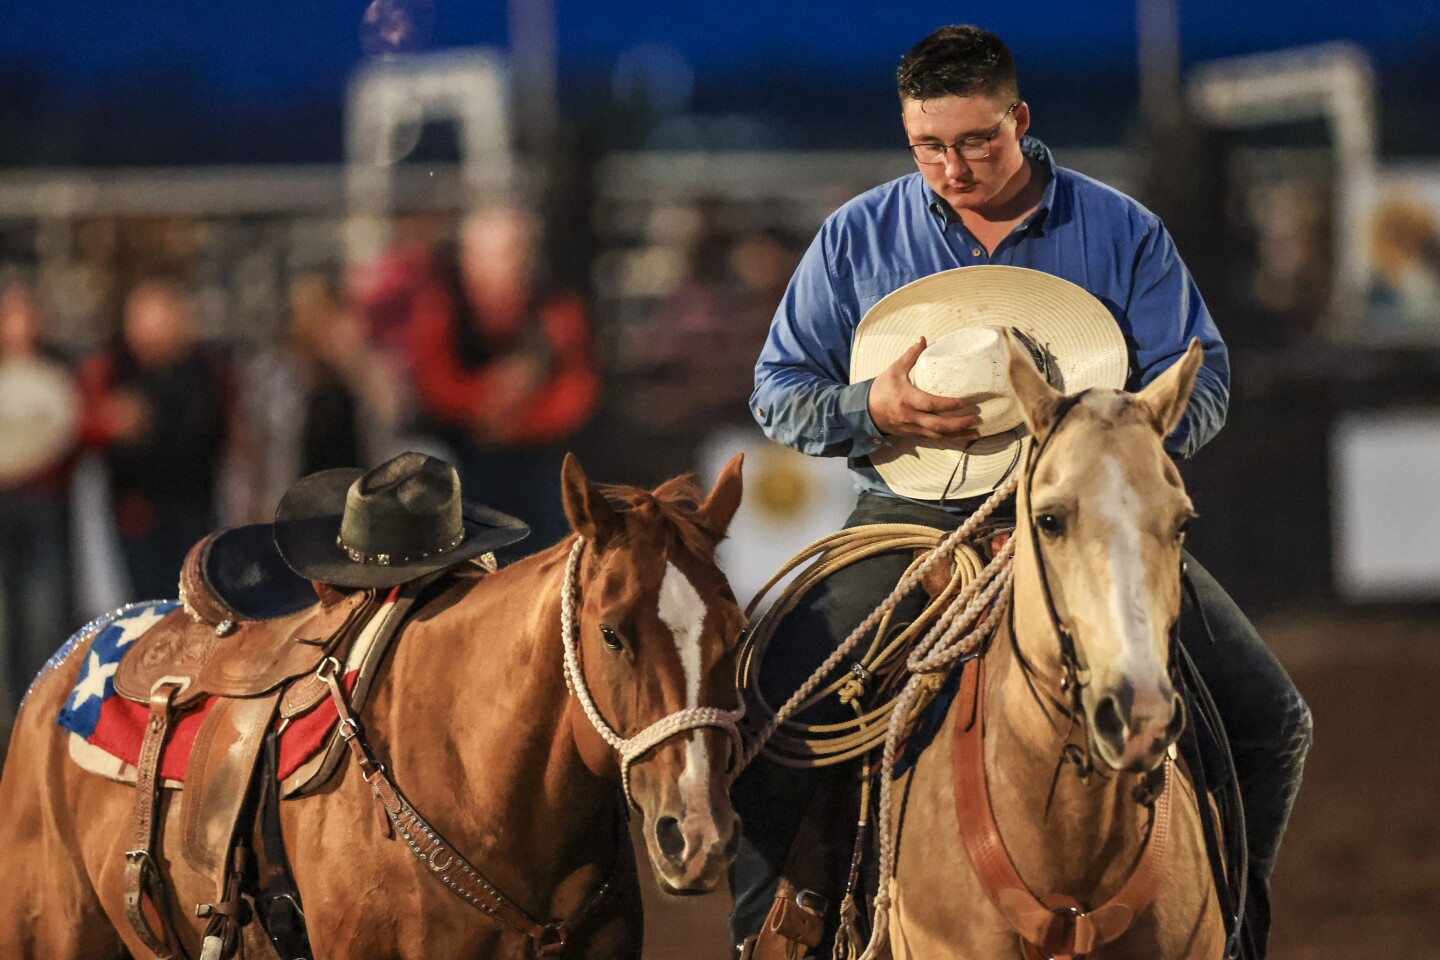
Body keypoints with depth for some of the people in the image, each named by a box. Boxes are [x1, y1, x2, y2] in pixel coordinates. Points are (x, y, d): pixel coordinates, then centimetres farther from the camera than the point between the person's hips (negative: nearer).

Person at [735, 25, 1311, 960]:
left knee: (1268, 720, -12)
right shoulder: (856, 238, 4)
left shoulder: (1122, 231, 3)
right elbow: (779, 390, 7)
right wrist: (876, 409, -15)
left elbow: (1200, 381, 3)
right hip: (911, 521, -1)